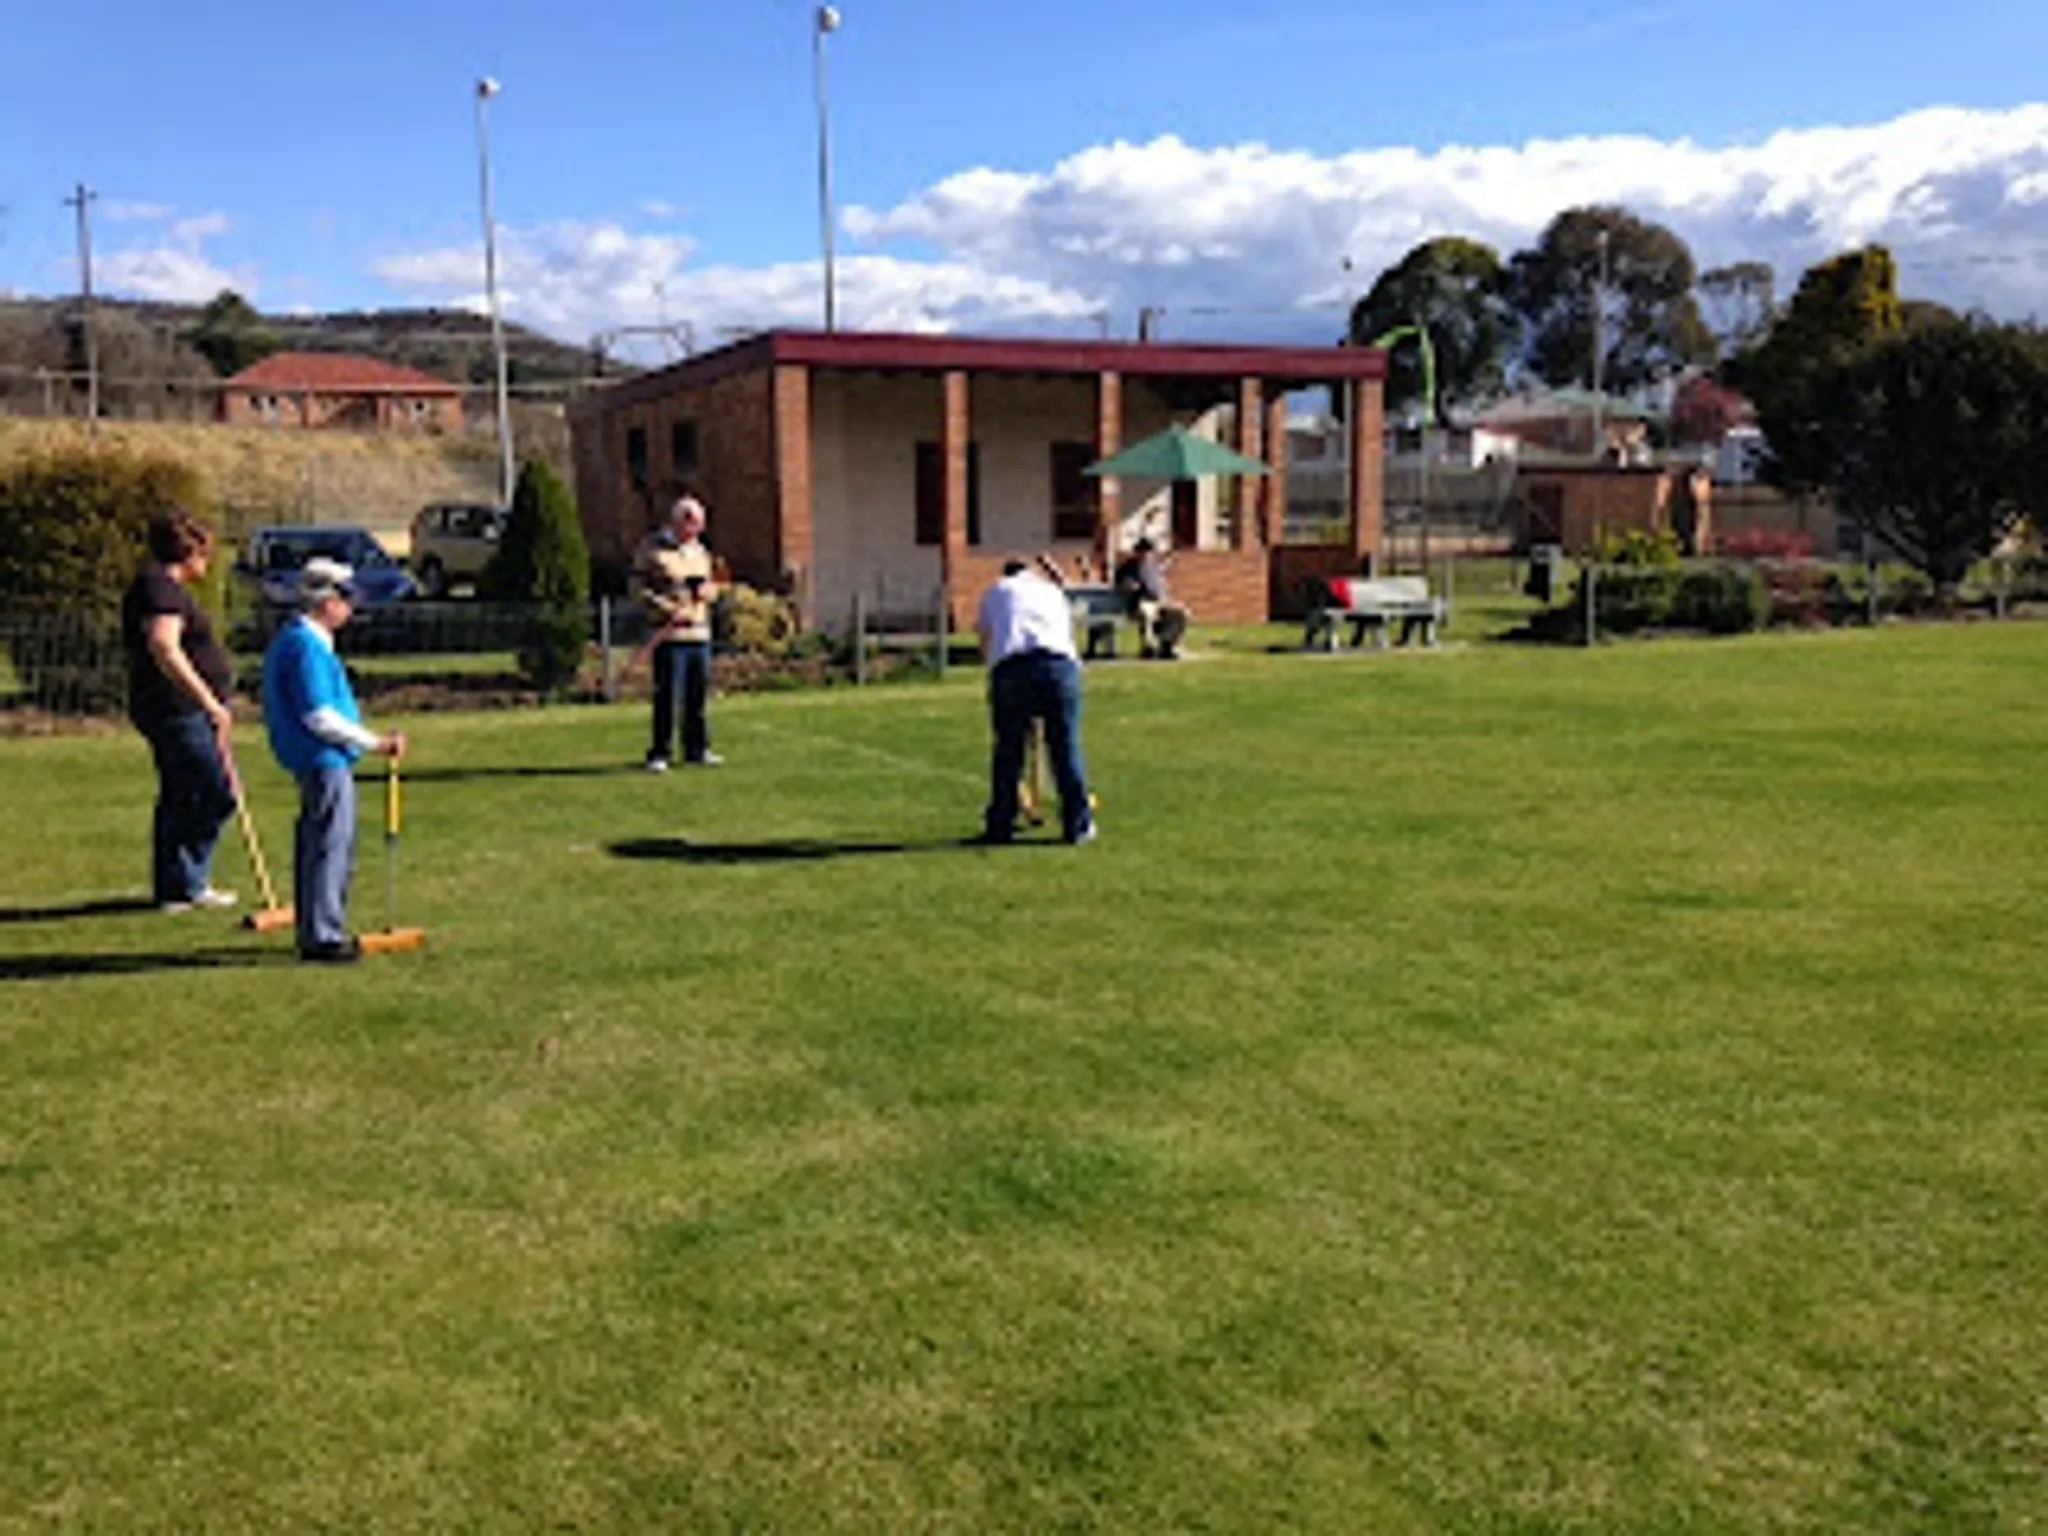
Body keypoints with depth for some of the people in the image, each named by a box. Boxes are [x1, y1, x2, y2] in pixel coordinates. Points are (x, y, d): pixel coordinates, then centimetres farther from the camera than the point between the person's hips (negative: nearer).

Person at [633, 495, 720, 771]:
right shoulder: (652, 549, -3)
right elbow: (640, 587, -8)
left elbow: (711, 585, 26)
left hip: (700, 632, 6)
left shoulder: (700, 551, 17)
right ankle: (659, 754, 0)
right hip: (670, 634, -6)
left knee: (699, 693, 10)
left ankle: (697, 748, 20)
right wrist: (670, 610, -19)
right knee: (667, 696, -7)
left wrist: (707, 590, 0)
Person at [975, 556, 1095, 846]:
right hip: (1059, 663, 1)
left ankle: (1000, 825, 14)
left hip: (1010, 666, 0)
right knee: (1067, 747, 7)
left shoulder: (995, 592, 28)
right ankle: (1078, 825, 11)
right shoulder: (1052, 591, 31)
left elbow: (985, 646, 28)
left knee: (1008, 749, 9)